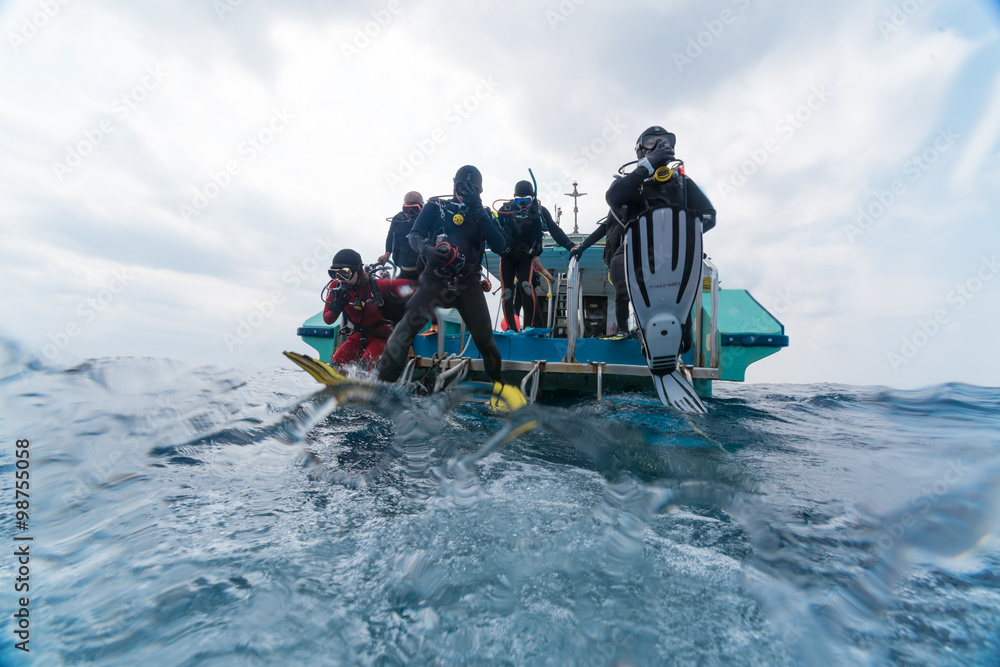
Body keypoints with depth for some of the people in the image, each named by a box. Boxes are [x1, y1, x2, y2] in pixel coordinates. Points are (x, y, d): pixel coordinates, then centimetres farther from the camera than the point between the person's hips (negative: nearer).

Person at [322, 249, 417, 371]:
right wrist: (338, 306, -25)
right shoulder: (334, 288, -8)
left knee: (365, 364, -29)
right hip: (357, 337, 5)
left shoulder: (374, 285, -21)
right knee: (335, 365, -14)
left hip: (380, 336, -4)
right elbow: (327, 320, -6)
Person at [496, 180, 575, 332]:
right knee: (507, 292, -1)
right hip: (507, 255, 2)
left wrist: (570, 246, -11)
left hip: (526, 256, -1)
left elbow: (555, 230, -1)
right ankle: (511, 328, 11)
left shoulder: (540, 211, 3)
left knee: (526, 286, -21)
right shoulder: (506, 209, 4)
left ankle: (528, 325, -9)